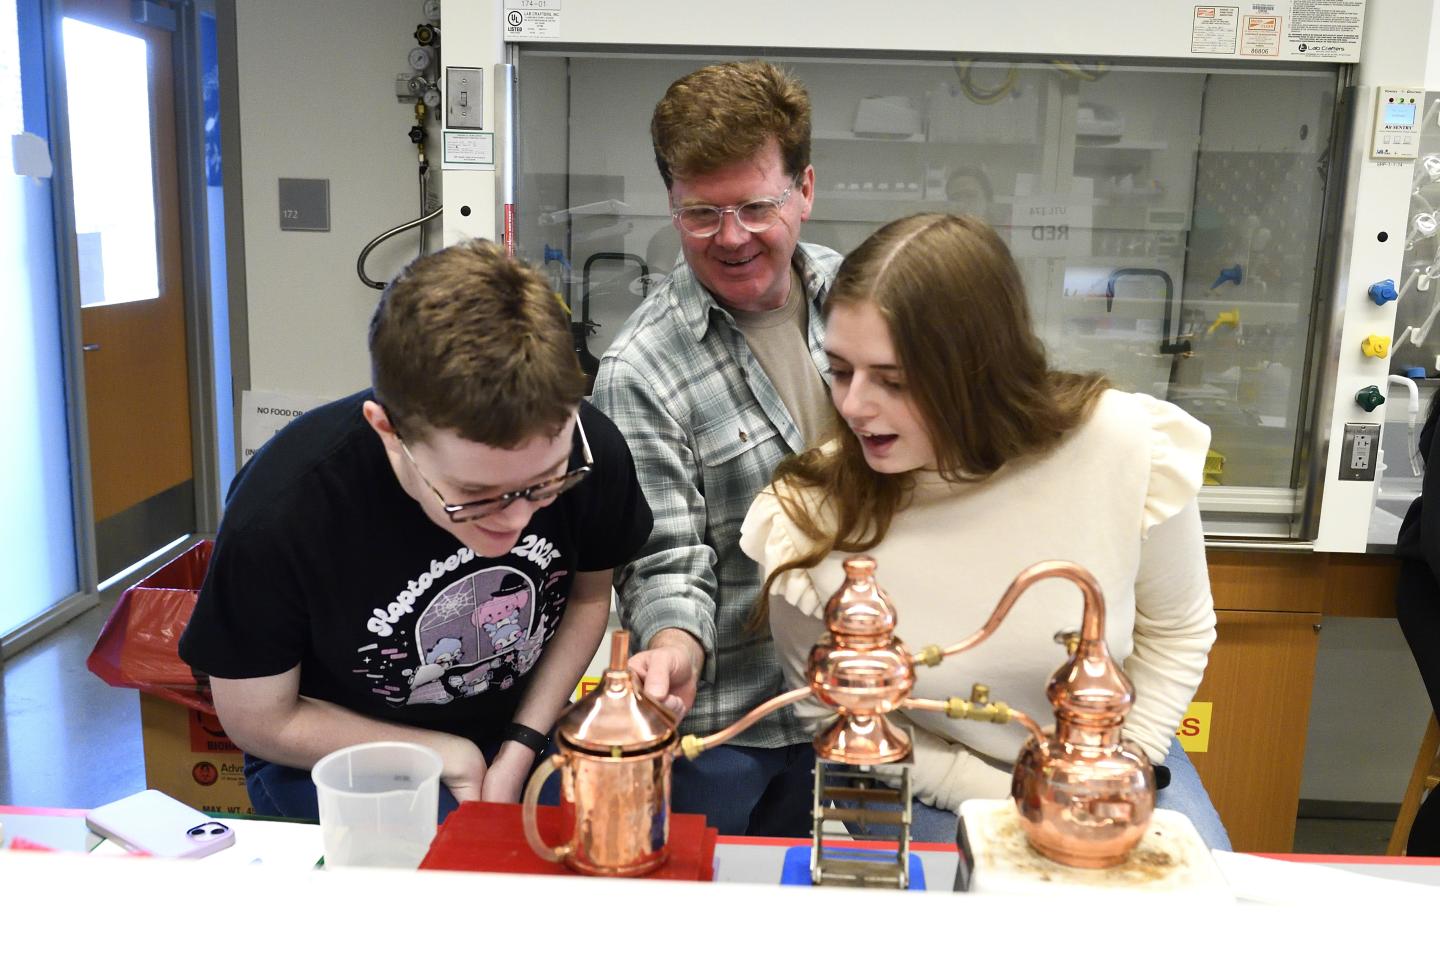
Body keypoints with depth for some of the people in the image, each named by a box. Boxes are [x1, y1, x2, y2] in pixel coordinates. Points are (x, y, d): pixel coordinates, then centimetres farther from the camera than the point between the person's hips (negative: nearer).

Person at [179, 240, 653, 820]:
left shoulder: (588, 448, -21)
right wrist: (444, 754, -14)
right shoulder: (280, 512, -29)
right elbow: (260, 721, -13)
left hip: (519, 734, 4)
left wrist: (521, 748, -9)